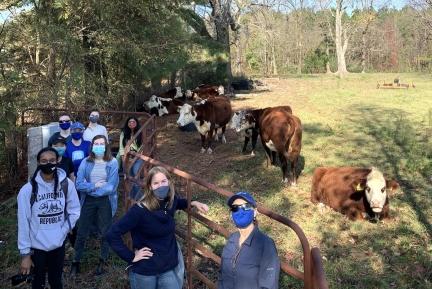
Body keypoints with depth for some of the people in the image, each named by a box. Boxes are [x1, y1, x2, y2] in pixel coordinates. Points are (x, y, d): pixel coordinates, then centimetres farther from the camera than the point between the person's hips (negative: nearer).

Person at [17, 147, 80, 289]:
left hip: (58, 244, 2)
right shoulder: (27, 190, -17)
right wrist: (25, 253, -9)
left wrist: (62, 232, -8)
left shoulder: (66, 184, -10)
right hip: (36, 247, -2)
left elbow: (74, 211, 2)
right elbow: (23, 223, -12)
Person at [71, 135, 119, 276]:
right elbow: (79, 184, -9)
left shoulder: (112, 163, -10)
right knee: (82, 232, 9)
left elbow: (111, 187, -16)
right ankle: (76, 261, 26)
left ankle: (102, 261, 32)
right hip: (88, 201, 2)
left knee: (105, 232, 14)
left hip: (105, 201, -1)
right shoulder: (86, 162, -3)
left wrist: (89, 188, -12)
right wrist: (95, 186, -19)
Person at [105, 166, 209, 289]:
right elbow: (112, 235, -21)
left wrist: (193, 203, 6)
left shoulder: (170, 201, -5)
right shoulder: (140, 210, -22)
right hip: (144, 271, -4)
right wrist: (131, 257, -18)